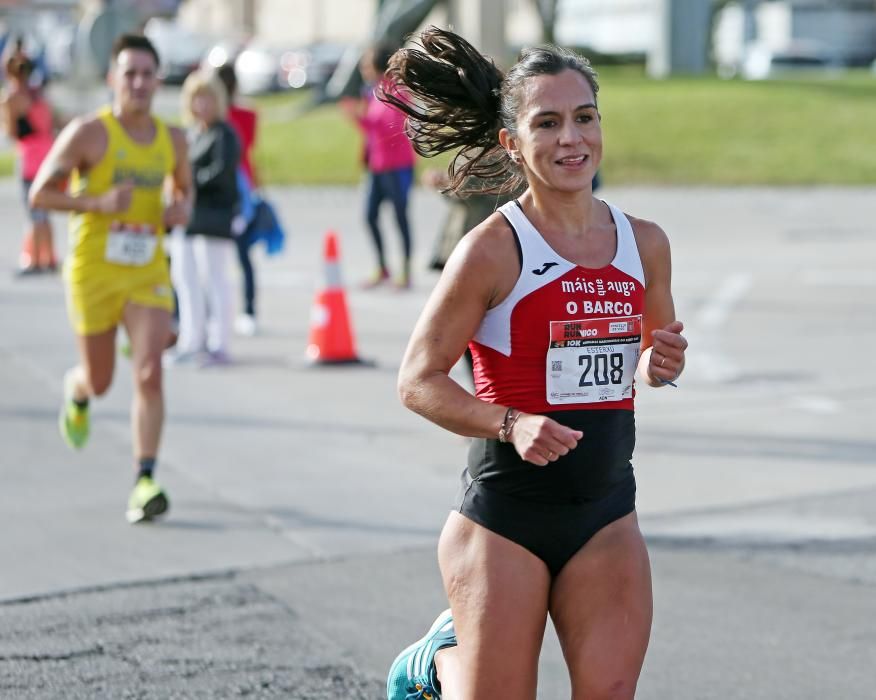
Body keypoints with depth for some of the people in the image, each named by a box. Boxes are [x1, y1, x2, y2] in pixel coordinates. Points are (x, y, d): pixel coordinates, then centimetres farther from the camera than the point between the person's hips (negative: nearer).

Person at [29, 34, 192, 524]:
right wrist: (98, 202, -23)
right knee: (100, 382, 10)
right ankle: (76, 392, 48)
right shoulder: (88, 133, -10)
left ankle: (145, 481, -11)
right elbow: (40, 193, -9)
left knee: (150, 373, -15)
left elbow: (184, 189, 23)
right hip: (94, 270, -2)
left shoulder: (172, 140, 4)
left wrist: (182, 210, -2)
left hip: (149, 272, 2)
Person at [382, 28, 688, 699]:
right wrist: (511, 425, -23)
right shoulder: (494, 248, -12)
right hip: (505, 513, -4)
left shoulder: (644, 242, 4)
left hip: (607, 513, 5)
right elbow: (418, 380, -9)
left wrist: (660, 364, -3)